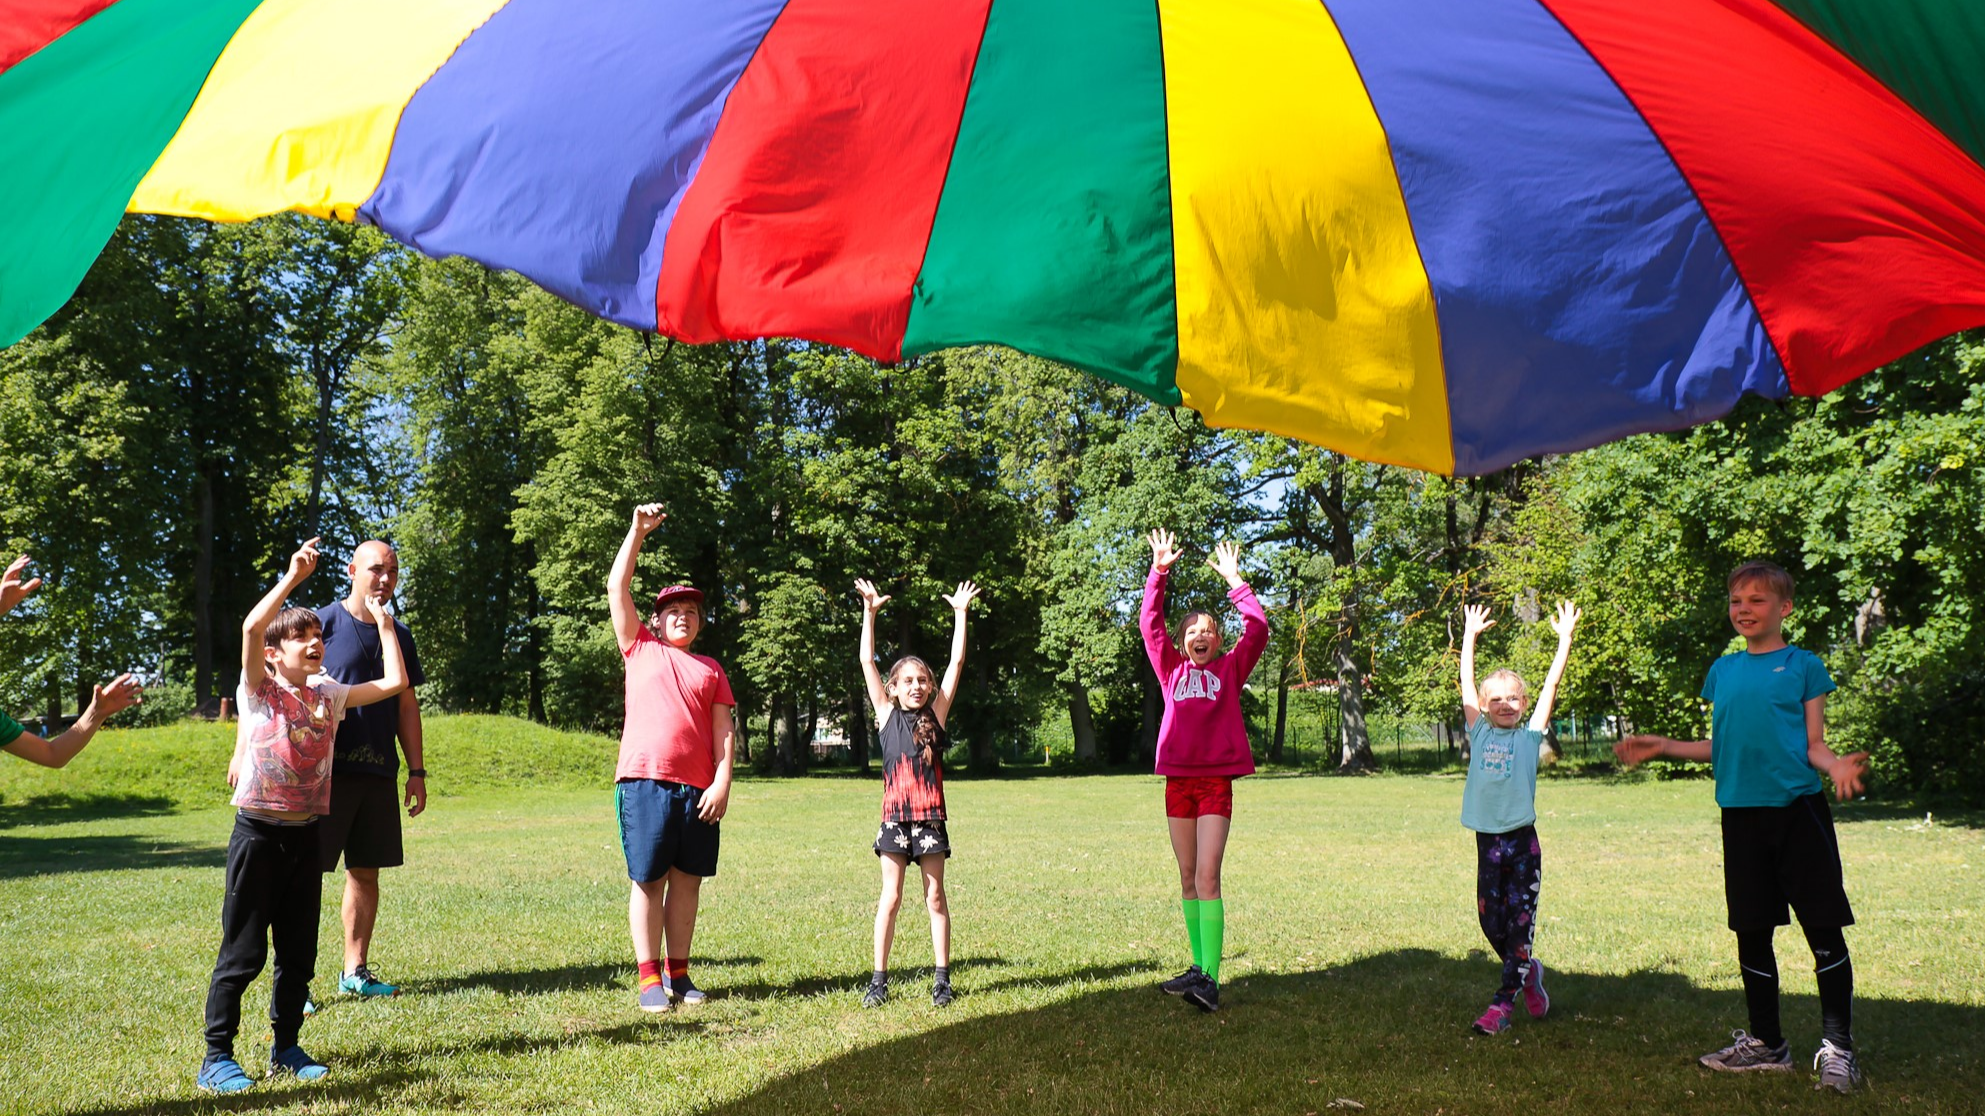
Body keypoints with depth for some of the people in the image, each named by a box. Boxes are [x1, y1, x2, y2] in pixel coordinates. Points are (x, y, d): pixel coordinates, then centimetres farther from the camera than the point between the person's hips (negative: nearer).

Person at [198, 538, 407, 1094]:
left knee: (299, 951, 11)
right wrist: (293, 577, -24)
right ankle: (217, 1057, 8)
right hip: (258, 833, -5)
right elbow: (251, 627, -22)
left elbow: (395, 682, 7)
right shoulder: (259, 690, -5)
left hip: (306, 835, 5)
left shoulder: (329, 695, 8)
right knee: (242, 952, -1)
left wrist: (383, 623, 11)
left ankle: (285, 1047, 23)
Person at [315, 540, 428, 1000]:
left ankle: (356, 970, 20)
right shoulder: (325, 622, -3)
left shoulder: (399, 634, 12)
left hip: (379, 773, 5)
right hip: (327, 771, -5)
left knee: (366, 872, 10)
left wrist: (416, 772, 13)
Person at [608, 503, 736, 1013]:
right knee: (648, 879, -1)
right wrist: (638, 532, 4)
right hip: (644, 779, -2)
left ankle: (678, 973, 15)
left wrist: (723, 781, -3)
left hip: (698, 787, 3)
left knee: (688, 879, 6)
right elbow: (617, 589, 8)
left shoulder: (711, 669, 17)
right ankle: (648, 979, 5)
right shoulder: (640, 649, 13)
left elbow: (723, 731, 10)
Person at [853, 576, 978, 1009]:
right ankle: (879, 979, 6)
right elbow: (867, 661, 1)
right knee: (890, 897, 1)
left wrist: (960, 613, 3)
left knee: (935, 897, 5)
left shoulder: (935, 714, 6)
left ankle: (942, 978, 10)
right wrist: (870, 613, -3)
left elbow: (956, 661, 4)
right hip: (895, 815, -1)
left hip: (930, 816, 1)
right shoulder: (887, 714, 5)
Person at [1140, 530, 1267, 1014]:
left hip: (1216, 780, -3)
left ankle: (1209, 977, -15)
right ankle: (1199, 966, 19)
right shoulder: (1172, 670, 13)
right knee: (1188, 878, 9)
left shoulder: (1229, 669, 9)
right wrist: (1159, 573, 2)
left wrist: (1233, 582, 3)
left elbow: (1258, 628, 1)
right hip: (1178, 779, 3)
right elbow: (1149, 623, 8)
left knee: (1208, 878, -12)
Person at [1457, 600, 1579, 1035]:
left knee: (1520, 923, -1)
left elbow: (1552, 682, 2)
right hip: (1487, 840, 2)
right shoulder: (1479, 733, 7)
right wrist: (1470, 635, 16)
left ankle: (1504, 1001, 3)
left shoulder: (1530, 735, 3)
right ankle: (1527, 972, 32)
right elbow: (1466, 681, 11)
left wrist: (1565, 636, 1)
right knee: (1491, 921, 7)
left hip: (1522, 840, -2)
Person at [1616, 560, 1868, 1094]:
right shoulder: (1723, 670, 13)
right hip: (1741, 814, 5)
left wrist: (1838, 765, -20)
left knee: (1824, 929, -2)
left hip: (1798, 809, -4)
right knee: (1751, 931, 10)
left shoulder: (1803, 665, 1)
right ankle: (1765, 1042, 24)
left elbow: (1812, 745, -1)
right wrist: (1662, 747, 12)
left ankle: (1837, 1046, 10)